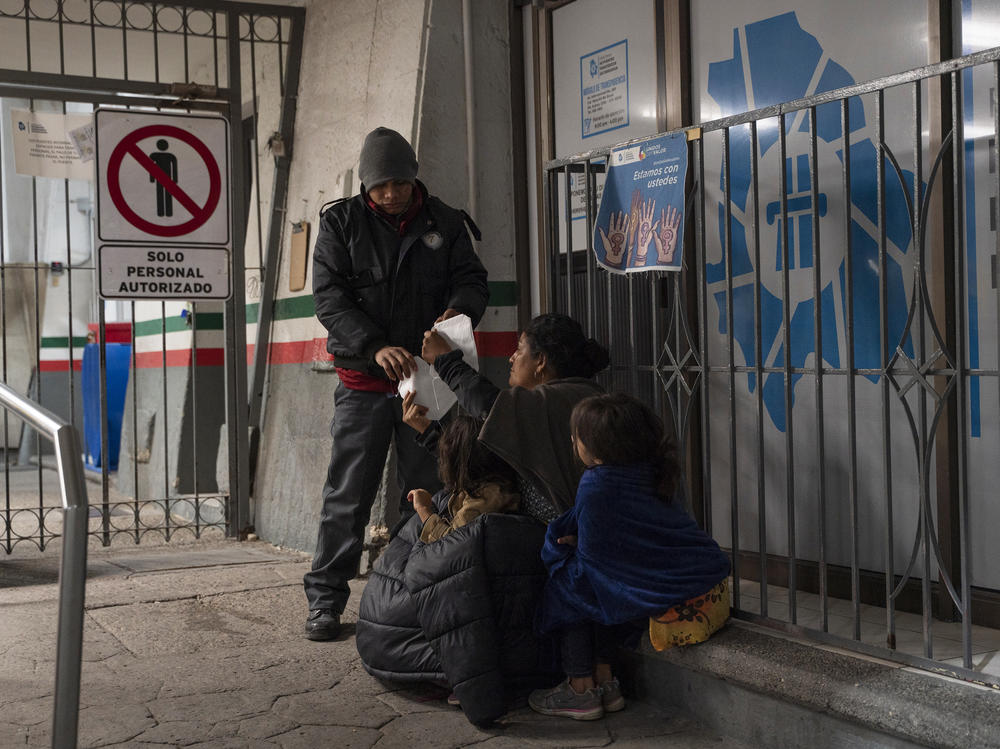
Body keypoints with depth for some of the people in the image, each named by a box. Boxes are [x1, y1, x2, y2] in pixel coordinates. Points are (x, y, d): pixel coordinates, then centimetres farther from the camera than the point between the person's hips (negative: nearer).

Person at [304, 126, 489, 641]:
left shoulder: (443, 222, 6)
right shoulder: (340, 223, 1)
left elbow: (472, 279, 6)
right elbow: (330, 298, -8)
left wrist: (459, 310, -19)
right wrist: (375, 347, -23)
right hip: (364, 382, -2)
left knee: (425, 492, 7)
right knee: (347, 494, -1)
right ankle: (325, 601, 9)